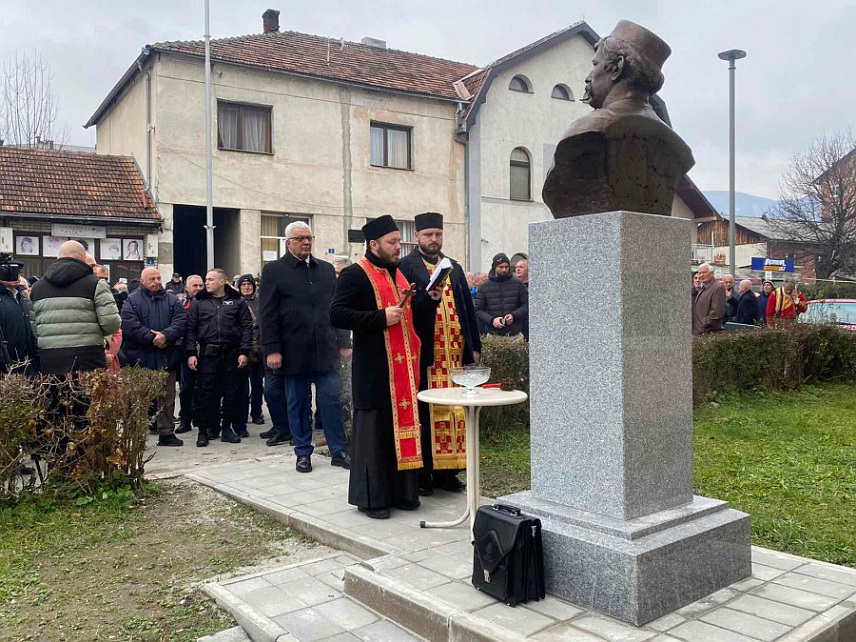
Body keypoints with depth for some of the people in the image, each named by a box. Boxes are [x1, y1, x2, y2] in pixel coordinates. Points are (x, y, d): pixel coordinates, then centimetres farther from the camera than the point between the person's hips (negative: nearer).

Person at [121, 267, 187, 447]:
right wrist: (152, 338, -17)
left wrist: (166, 335, -17)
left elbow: (181, 320, -1)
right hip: (142, 357, -3)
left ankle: (167, 433, 17)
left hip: (167, 357, 3)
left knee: (168, 398, 8)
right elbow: (129, 325, -10)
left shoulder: (172, 300, 12)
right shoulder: (132, 301, 3)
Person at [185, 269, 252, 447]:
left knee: (230, 393, 5)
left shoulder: (237, 301, 7)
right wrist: (191, 353, -4)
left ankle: (227, 429, 17)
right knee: (204, 393, -1)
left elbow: (247, 327, 3)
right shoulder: (198, 302, 10)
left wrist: (244, 352, -5)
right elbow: (190, 328, 6)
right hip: (207, 353, 0)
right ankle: (203, 430, 8)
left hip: (232, 353, 0)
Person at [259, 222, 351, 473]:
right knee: (298, 404, 7)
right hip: (294, 352, -2)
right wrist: (272, 349, -9)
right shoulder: (274, 270, 1)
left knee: (332, 400, 1)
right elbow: (268, 314, -3)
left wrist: (343, 343, 8)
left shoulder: (326, 269, 13)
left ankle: (338, 451, 11)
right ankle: (303, 453, 19)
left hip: (326, 350, 3)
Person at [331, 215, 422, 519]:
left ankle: (403, 491, 20)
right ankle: (372, 497, 10)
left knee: (404, 425, 10)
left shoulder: (400, 274, 18)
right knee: (374, 429, -1)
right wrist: (381, 318, -19)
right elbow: (337, 314, -15)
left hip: (404, 368, 7)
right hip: (374, 370, -7)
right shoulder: (355, 275, -6)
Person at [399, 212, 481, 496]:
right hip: (424, 353, -5)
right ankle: (422, 474, 7)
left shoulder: (454, 267, 18)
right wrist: (428, 298, -25)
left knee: (454, 411, 7)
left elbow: (468, 307, 17)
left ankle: (446, 471, 17)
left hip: (455, 352, 5)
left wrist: (474, 345, 11)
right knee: (424, 414, -2)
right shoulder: (405, 267, 1)